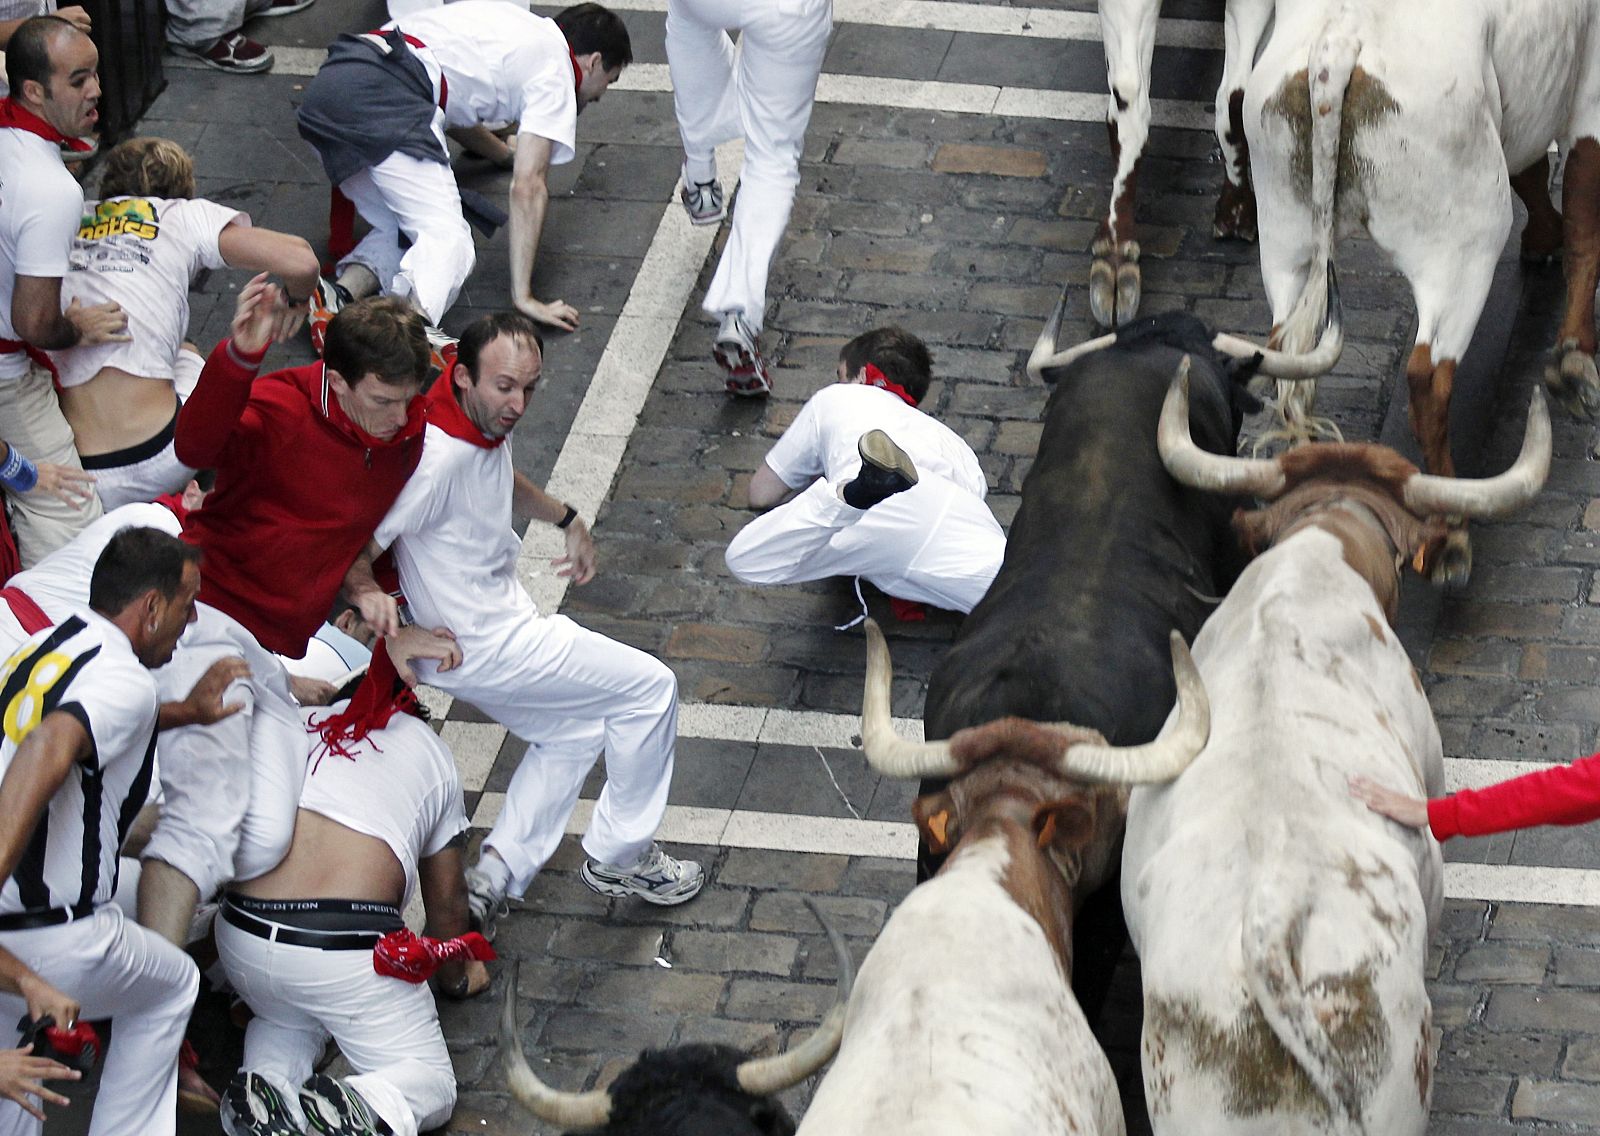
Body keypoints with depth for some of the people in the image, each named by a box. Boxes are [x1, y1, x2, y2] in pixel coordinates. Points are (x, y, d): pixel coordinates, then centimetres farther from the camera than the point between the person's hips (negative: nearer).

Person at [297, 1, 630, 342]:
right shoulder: (555, 70, 10)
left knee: (396, 231, 15)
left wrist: (499, 148, 71)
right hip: (385, 95, -9)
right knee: (448, 239, -17)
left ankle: (339, 297, -13)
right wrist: (523, 297, 0)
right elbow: (527, 185, 0)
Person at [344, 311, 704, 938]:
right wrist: (367, 592, -49)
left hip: (500, 619, 10)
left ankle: (495, 875, 18)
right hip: (485, 648, -10)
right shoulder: (438, 458, -32)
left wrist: (566, 519, 25)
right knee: (650, 688, 1)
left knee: (573, 731, 25)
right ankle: (619, 856, 16)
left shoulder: (486, 422, -2)